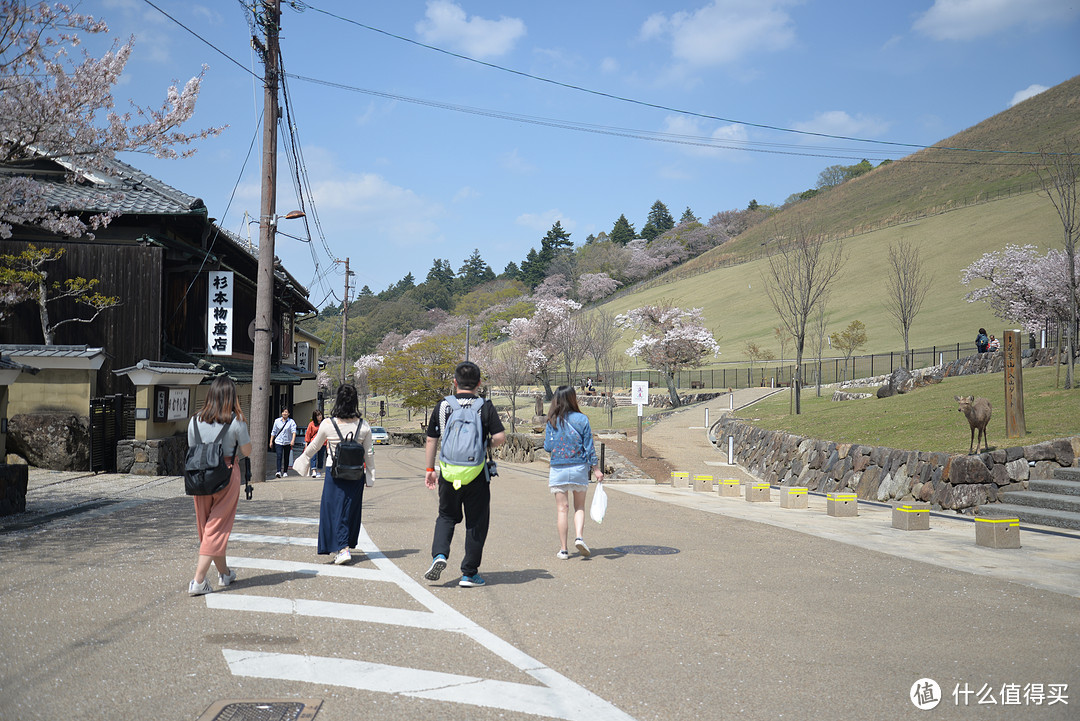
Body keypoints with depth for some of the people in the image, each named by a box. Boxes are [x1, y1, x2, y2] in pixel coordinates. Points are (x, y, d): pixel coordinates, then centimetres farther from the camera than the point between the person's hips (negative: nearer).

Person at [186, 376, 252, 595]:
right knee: (217, 528, 3)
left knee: (206, 526, 17)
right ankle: (198, 581, -5)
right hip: (227, 475, -4)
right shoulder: (236, 421, -10)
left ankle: (224, 573, 30)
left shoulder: (195, 420, 2)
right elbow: (247, 451, -3)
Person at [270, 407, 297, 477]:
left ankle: (285, 472, 20)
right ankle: (278, 472, -23)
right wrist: (271, 441, 11)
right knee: (279, 456, -15)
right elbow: (273, 432, 13)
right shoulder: (277, 421, 8)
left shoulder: (291, 422, 0)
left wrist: (293, 440, -27)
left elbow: (294, 431, -12)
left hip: (287, 442, 0)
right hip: (278, 442, 0)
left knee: (286, 457, 7)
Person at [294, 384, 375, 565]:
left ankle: (342, 549, -7)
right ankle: (346, 545, 23)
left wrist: (303, 459, 24)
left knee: (335, 510, 4)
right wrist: (370, 475, 14)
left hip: (334, 473, -2)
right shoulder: (364, 426, -4)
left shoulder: (327, 424, -8)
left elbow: (314, 447, 6)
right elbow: (369, 454, 3)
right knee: (350, 510, 14)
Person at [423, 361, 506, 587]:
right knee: (476, 523, 8)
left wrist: (430, 469, 14)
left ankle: (439, 554, -1)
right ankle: (469, 573, 11)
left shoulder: (442, 406, 2)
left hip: (449, 474, 2)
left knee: (446, 516, 20)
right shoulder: (485, 407, -4)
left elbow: (431, 441, 5)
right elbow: (501, 437, -10)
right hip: (477, 475, -2)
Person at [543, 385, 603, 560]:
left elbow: (548, 447, -2)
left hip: (558, 469, 0)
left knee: (562, 509, 5)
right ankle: (579, 537, -9)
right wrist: (596, 469, 4)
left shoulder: (552, 422, -4)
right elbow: (589, 447, -2)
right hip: (579, 468, 0)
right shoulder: (582, 419, -4)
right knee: (579, 507, 14)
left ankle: (563, 550, 6)